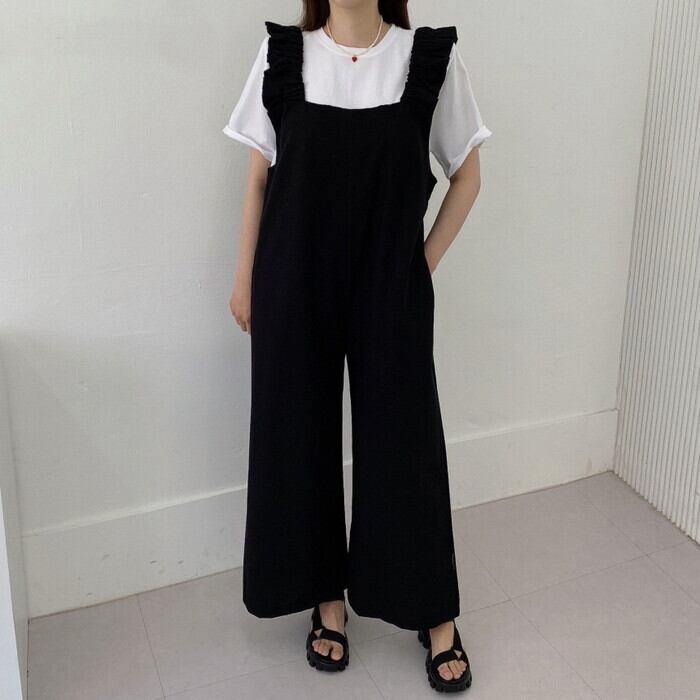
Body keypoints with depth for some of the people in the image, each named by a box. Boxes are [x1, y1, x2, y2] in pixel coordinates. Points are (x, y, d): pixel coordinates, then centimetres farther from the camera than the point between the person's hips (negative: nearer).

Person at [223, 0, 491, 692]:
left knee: (404, 439, 6)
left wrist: (424, 263, 1)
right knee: (300, 435, 9)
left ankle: (436, 616, 24)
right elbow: (260, 177, 5)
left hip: (392, 292, -1)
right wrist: (244, 277, 6)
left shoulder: (431, 57, -3)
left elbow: (467, 174, 6)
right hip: (295, 289, 1)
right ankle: (327, 597, 30)